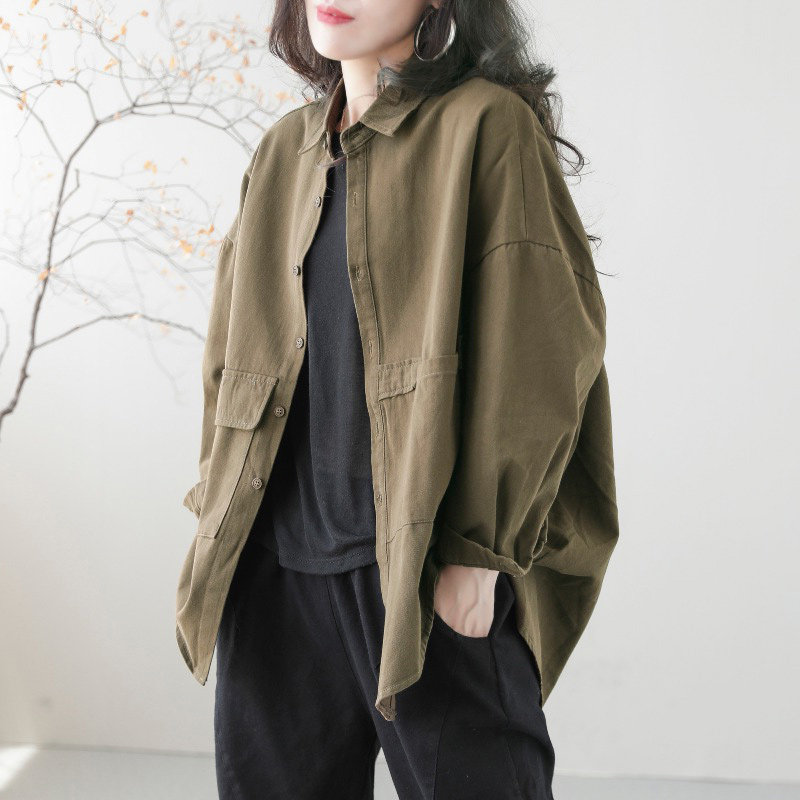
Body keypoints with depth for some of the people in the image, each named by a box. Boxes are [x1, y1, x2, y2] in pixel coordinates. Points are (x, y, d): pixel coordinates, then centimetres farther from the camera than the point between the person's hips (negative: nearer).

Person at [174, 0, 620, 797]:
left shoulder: (485, 127, -5)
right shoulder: (282, 152, 14)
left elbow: (536, 357, -11)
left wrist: (477, 549, -14)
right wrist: (220, 518, 11)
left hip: (432, 569, -5)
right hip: (278, 560, 6)